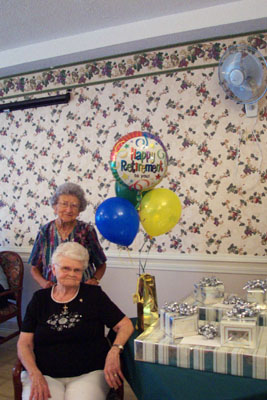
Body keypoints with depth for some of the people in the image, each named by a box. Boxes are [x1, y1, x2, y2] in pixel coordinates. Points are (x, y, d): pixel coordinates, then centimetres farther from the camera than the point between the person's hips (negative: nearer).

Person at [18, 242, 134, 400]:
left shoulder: (94, 295, 3)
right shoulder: (40, 299, 8)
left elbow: (126, 325, 0)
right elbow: (24, 343, 5)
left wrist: (114, 351, -19)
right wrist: (35, 375, -11)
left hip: (88, 374, -1)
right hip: (45, 374, 1)